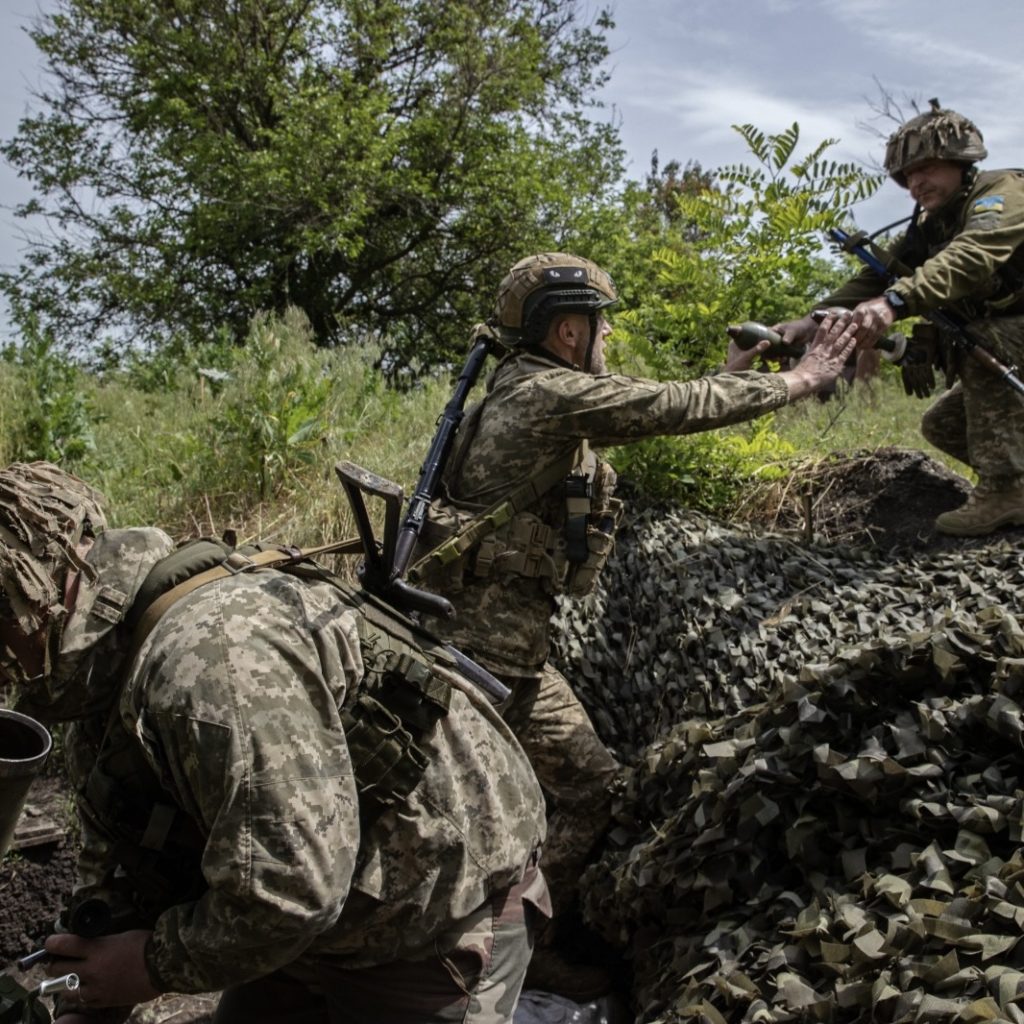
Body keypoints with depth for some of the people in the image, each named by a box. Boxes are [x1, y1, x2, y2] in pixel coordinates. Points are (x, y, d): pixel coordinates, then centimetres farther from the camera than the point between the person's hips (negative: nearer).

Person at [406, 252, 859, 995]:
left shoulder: (529, 394, 13)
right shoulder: (549, 392, -16)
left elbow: (652, 408, 23)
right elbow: (676, 409, -14)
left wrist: (731, 376, 22)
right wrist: (803, 379, -3)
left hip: (506, 633, 10)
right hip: (489, 638, -10)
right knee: (591, 786, 0)